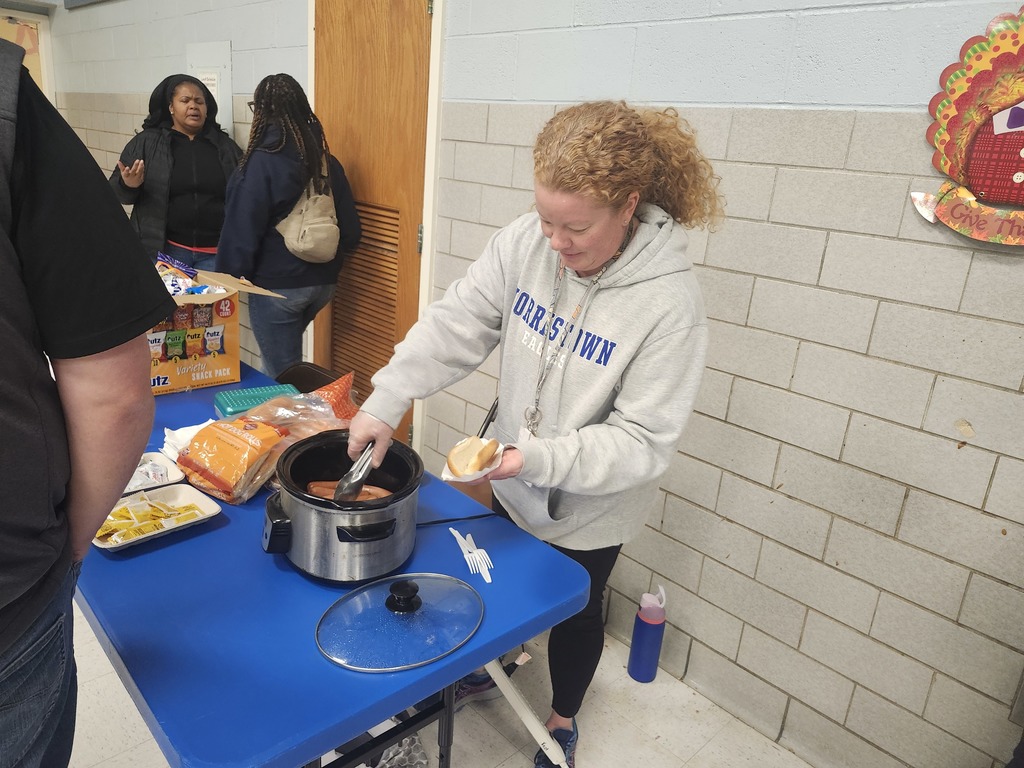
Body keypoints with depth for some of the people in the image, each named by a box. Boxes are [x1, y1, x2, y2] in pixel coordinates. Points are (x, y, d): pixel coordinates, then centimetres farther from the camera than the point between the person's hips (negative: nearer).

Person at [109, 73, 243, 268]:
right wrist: (128, 185, -18)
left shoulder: (225, 145, 8)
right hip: (165, 250, -1)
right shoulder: (146, 142, 3)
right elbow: (116, 190, 3)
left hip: (217, 252, 1)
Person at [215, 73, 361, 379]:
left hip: (277, 285, -6)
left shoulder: (261, 162, -15)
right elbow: (350, 232, 4)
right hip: (322, 283, 7)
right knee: (280, 356, 27)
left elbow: (241, 233, -13)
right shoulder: (326, 161, 2)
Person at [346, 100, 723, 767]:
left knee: (575, 612, 22)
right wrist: (386, 403, -19)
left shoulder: (670, 302, -29)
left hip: (589, 511, -4)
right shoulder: (524, 244, -17)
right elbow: (455, 325, -11)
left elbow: (644, 440, -26)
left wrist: (539, 459, -36)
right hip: (511, 485, 4)